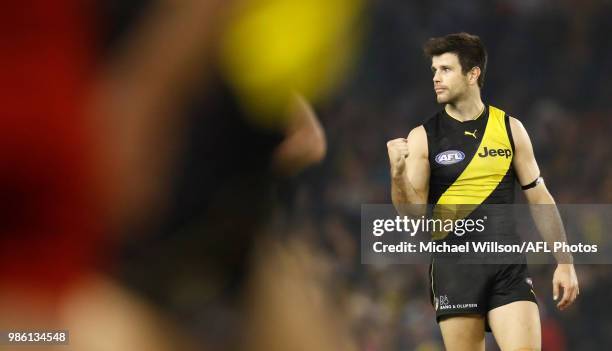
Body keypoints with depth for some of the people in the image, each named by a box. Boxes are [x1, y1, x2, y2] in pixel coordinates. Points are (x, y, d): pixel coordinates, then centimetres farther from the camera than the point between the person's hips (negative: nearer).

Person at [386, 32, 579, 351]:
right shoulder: (423, 137, 2)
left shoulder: (509, 128, 6)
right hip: (454, 269, -1)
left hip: (509, 267, 1)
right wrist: (397, 174, -21)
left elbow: (540, 199, 11)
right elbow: (413, 215, -2)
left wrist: (564, 262, 7)